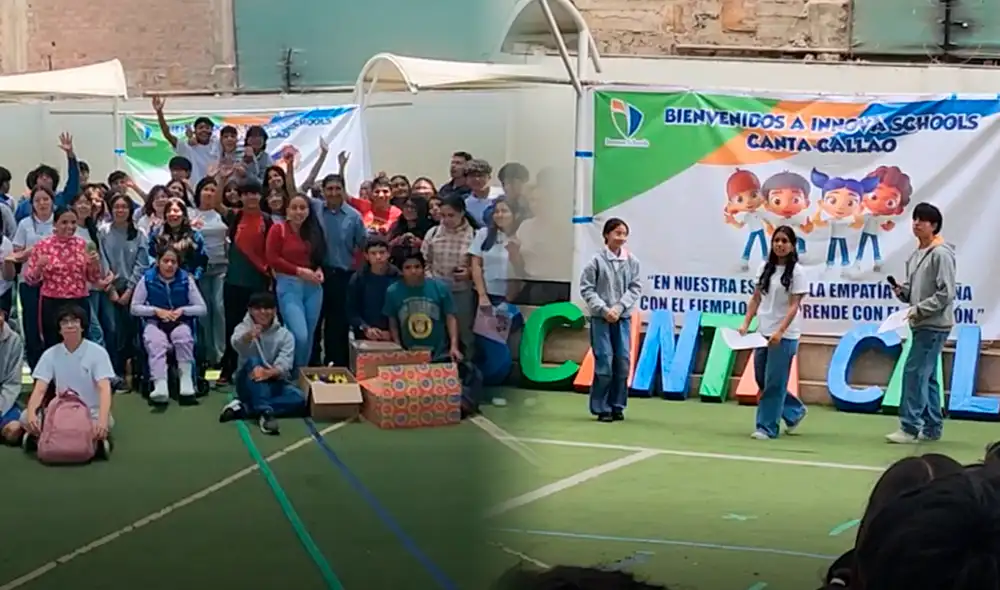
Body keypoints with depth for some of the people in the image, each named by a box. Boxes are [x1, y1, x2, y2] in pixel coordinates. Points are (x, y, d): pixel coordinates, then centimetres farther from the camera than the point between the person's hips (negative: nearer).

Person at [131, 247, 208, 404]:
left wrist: (181, 310, -11)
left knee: (183, 336, -36)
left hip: (180, 322, 1)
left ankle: (187, 383, -36)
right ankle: (160, 387, -52)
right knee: (155, 342, -36)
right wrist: (157, 311, -9)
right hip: (155, 322, -1)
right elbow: (134, 308, 4)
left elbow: (202, 308, 5)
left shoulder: (186, 279, 3)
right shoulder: (147, 279, 1)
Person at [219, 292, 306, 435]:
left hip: (275, 383, 2)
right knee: (253, 362, -33)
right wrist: (248, 336, -54)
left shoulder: (285, 335, 0)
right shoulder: (244, 328, -3)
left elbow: (284, 364, -14)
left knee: (300, 400, -29)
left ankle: (243, 408, -31)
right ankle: (265, 412, -49)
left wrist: (268, 373, -37)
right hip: (250, 384, -2)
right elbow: (237, 344, -29)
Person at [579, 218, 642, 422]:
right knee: (604, 361, -6)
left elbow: (635, 287, 3)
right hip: (601, 317, -3)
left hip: (623, 317, 3)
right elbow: (586, 288, -4)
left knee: (623, 361, 2)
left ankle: (617, 406, 13)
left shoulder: (632, 261, 2)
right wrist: (603, 309, -12)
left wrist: (619, 307, -10)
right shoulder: (597, 260, -5)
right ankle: (601, 408, 3)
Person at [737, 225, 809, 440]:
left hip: (784, 336, -6)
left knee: (774, 383, -3)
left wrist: (780, 331, -24)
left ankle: (767, 427, 6)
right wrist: (746, 323, 2)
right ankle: (795, 411, 30)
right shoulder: (765, 267, 8)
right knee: (762, 381, 11)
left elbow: (794, 306, -14)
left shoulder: (796, 271, -9)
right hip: (763, 332, 6)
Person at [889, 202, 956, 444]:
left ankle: (910, 428, -9)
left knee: (915, 372, -11)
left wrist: (919, 309, -19)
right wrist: (902, 291, 1)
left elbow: (946, 293, -17)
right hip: (921, 324, 9)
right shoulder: (916, 255, 14)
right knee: (927, 376, 11)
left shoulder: (941, 254, -13)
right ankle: (932, 427, 17)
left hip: (934, 325, -9)